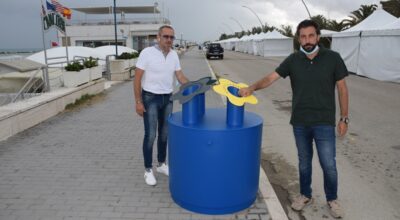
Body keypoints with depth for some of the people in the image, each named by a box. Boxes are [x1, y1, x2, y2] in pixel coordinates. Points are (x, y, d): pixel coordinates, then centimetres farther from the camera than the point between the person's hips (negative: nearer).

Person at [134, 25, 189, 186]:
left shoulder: (174, 55, 3)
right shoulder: (147, 53, -13)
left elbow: (180, 77, 5)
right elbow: (137, 79, -12)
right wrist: (138, 102, -14)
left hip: (167, 99, 6)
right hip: (150, 98, -5)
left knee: (164, 134, 13)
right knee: (150, 135, -2)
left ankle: (162, 164, 29)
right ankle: (148, 170, 12)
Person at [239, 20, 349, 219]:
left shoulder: (332, 58, -7)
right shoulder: (293, 60, -2)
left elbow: (342, 88, -1)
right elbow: (270, 78, -8)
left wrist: (344, 118, -1)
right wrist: (252, 87, -26)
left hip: (324, 123, -2)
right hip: (299, 122, 2)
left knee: (328, 165, 4)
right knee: (304, 162, 16)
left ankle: (332, 199, 29)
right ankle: (305, 195, 35)